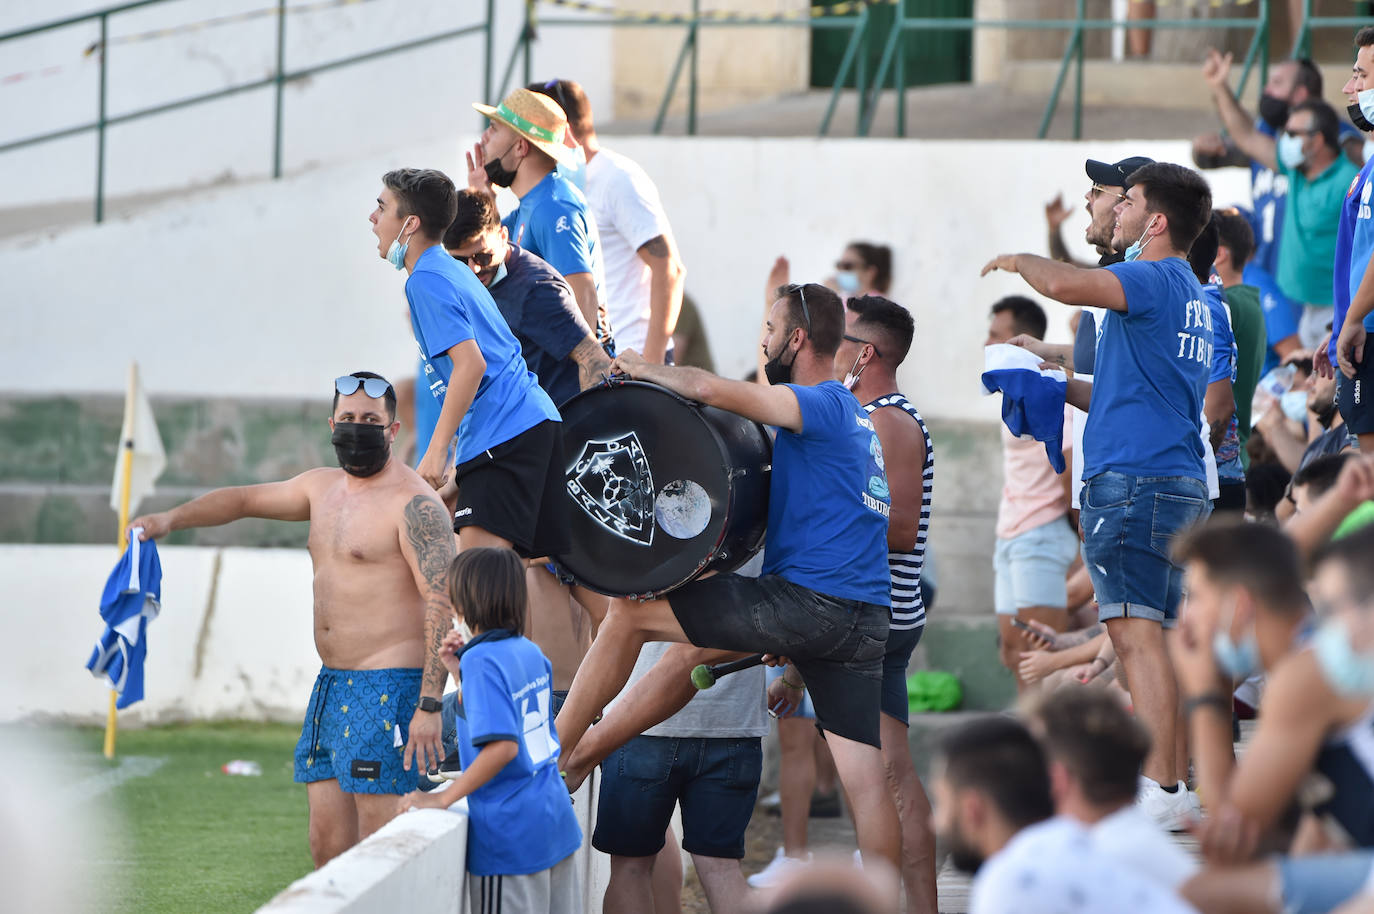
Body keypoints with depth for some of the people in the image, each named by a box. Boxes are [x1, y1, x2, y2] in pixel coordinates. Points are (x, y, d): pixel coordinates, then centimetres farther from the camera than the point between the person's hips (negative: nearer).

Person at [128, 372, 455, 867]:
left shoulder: (414, 504, -12)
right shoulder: (323, 487, 15)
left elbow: (442, 605, -19)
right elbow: (244, 499, 28)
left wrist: (430, 707, -26)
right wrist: (172, 518, 10)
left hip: (389, 689, -9)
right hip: (332, 680, 9)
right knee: (327, 841, 6)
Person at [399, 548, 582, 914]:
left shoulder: (482, 660, -17)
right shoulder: (530, 653, 8)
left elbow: (502, 745, -28)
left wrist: (444, 798, -24)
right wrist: (461, 674, 15)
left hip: (511, 839, -8)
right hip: (556, 825, 8)